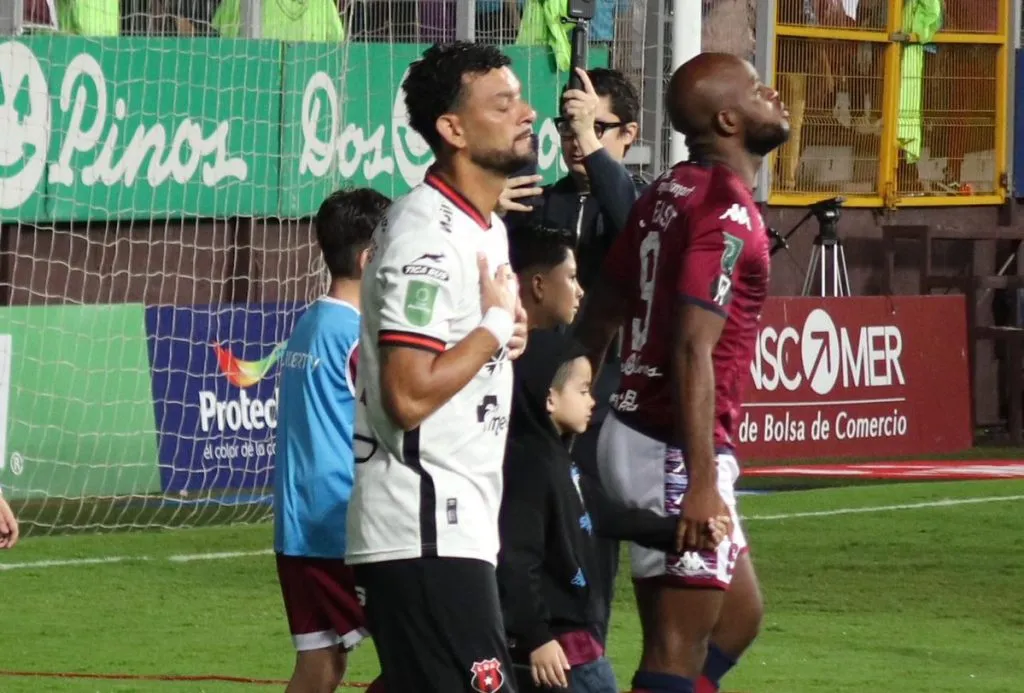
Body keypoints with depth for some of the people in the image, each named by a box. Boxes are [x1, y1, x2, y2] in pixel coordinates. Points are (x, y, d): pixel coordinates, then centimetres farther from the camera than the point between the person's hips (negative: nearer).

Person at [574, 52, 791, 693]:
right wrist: (701, 482, -25)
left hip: (633, 424, 9)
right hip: (675, 448, -9)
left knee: (739, 613, 20)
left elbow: (600, 314, 16)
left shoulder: (668, 195, 11)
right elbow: (692, 351, -23)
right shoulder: (728, 212, -16)